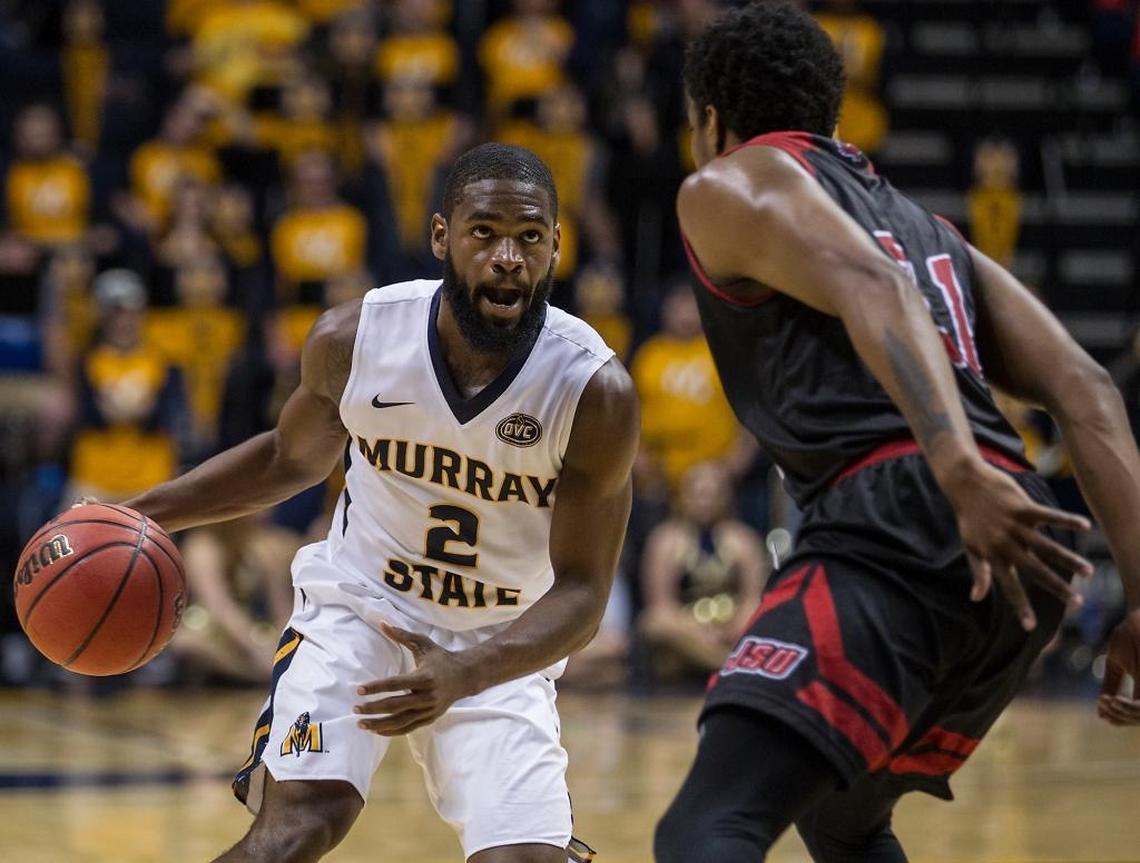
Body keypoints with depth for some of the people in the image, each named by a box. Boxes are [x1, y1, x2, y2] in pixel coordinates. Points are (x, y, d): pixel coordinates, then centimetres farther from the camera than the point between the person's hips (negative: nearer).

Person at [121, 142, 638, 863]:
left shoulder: (597, 391, -21)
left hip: (502, 646, 0)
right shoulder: (354, 339, -14)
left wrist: (465, 673, -36)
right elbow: (293, 458, 8)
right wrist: (141, 514, -1)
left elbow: (581, 591, -18)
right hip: (358, 607, 0)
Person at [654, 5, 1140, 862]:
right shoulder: (923, 224, 31)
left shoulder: (728, 186, 10)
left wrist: (961, 476, -27)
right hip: (1017, 563, 8)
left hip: (898, 531, -8)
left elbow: (874, 291, -12)